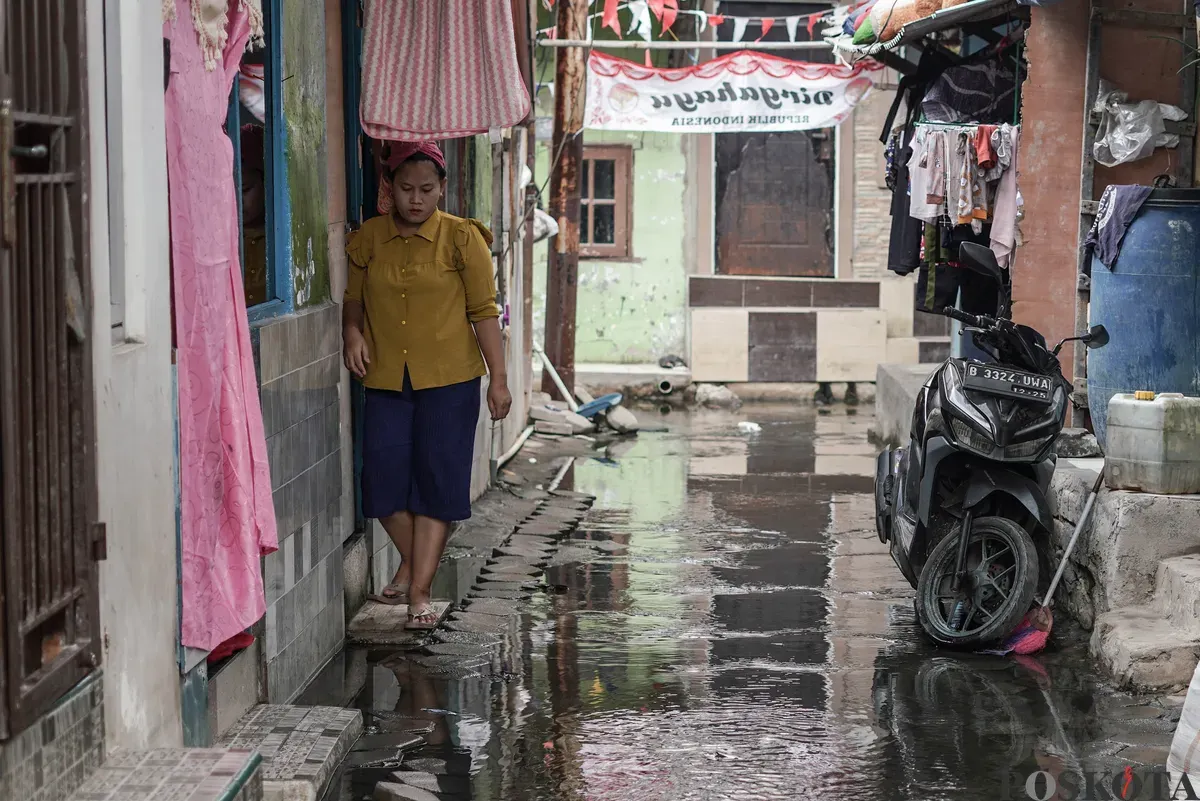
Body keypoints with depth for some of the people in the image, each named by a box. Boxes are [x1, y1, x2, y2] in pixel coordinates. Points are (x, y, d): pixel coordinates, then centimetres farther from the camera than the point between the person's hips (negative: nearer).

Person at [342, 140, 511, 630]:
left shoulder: (461, 238, -2)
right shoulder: (369, 239, 5)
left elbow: (484, 311, -1)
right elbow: (354, 299, 17)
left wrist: (499, 378, -3)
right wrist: (353, 333, -4)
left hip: (449, 379, -2)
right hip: (385, 379, 2)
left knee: (437, 480, -2)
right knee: (384, 475, -3)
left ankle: (419, 591, 5)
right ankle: (411, 559, 25)